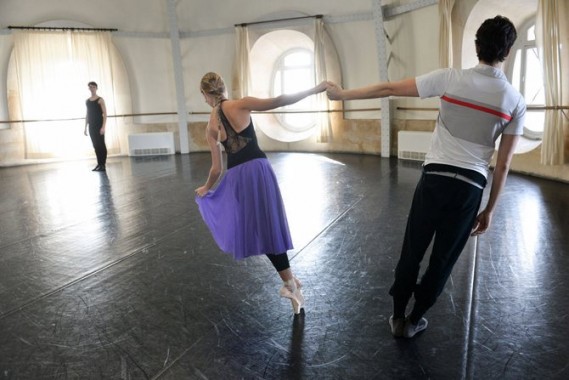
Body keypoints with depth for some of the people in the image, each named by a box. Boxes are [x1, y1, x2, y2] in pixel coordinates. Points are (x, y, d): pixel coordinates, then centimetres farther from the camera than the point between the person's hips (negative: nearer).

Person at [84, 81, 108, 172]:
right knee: (95, 145, 8)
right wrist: (85, 127, 12)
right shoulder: (87, 101, 12)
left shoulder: (100, 100, -5)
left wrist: (103, 127, -18)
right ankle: (99, 164, 15)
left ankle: (103, 165, -1)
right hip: (91, 126, 6)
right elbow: (87, 115, 16)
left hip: (99, 125, -6)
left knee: (101, 144, -4)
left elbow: (105, 114, -10)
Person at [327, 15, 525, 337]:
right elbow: (503, 166, 2)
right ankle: (414, 320, 29)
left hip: (436, 177, -1)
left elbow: (388, 89, -1)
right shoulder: (516, 102, 1)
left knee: (412, 252, 14)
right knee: (444, 259, 15)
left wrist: (342, 94, 10)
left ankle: (398, 317, 26)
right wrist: (490, 210, 12)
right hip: (471, 186, 1)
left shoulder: (450, 78, -4)